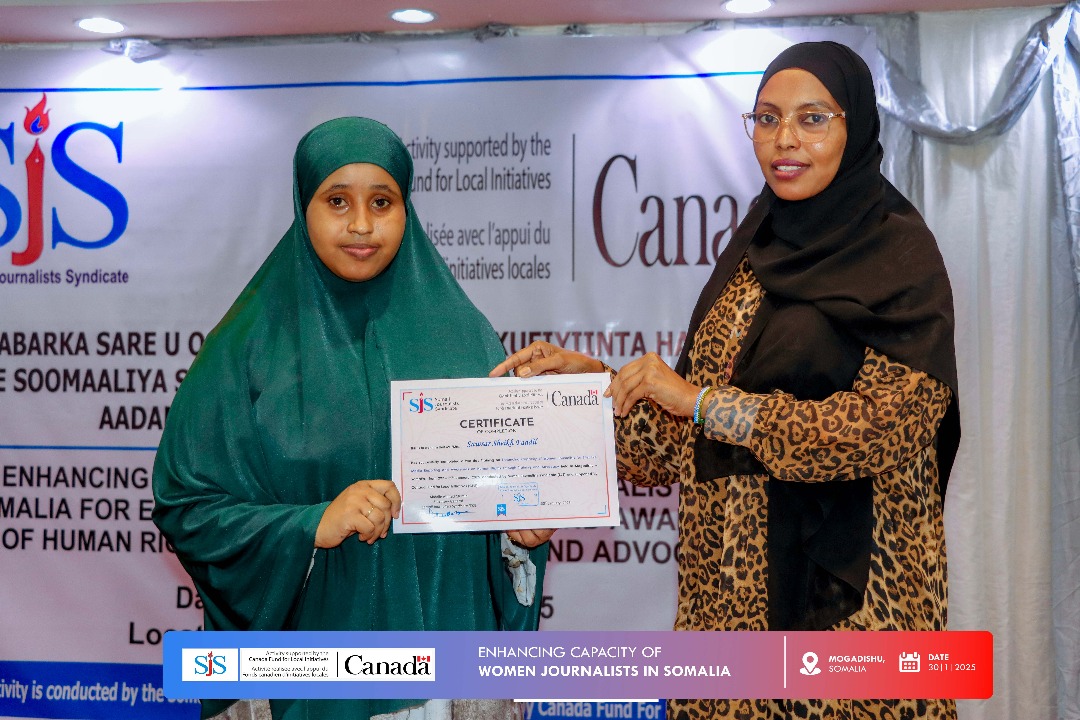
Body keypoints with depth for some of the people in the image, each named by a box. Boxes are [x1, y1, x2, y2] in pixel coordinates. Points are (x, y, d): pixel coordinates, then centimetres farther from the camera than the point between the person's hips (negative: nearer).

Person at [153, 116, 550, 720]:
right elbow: (185, 503, -6)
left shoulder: (460, 331, 2)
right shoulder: (252, 346, -4)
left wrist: (524, 525, -12)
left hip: (450, 634, 2)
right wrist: (311, 525, -19)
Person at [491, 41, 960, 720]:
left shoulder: (900, 255, -6)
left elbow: (886, 424, -18)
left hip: (842, 585, -5)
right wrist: (591, 376, -3)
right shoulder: (752, 253, 11)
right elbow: (688, 434, 12)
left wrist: (700, 399, -18)